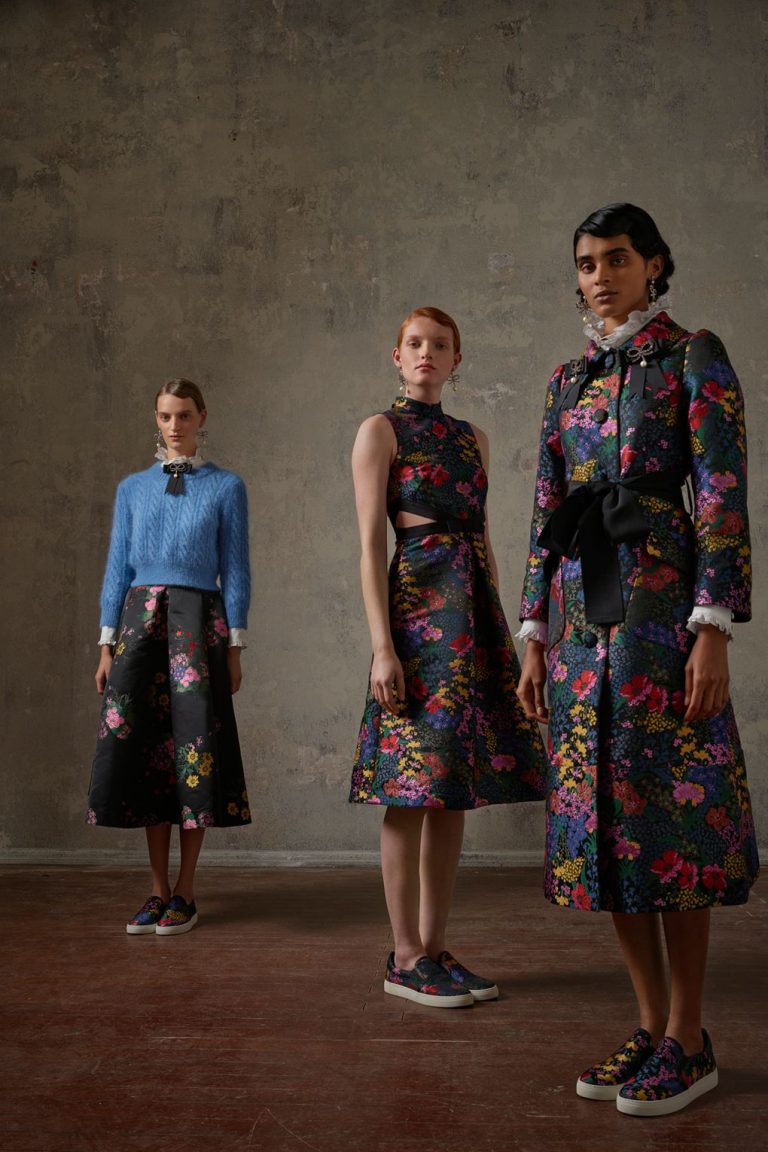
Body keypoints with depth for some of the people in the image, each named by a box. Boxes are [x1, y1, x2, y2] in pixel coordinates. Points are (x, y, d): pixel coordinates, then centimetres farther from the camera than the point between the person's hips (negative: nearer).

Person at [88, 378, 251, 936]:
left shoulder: (226, 487, 6)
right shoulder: (133, 488, 14)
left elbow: (235, 570, 3)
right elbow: (118, 567, 12)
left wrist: (234, 647, -3)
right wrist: (107, 644, 5)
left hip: (197, 618, -3)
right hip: (139, 618, 3)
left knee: (193, 744, -5)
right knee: (144, 747, 1)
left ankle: (185, 892, 5)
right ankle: (159, 890, 10)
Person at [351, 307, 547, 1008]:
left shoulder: (473, 438, 18)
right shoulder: (380, 430, 1)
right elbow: (372, 545, -7)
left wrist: (500, 629, 13)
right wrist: (382, 647, -14)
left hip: (474, 612, 7)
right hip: (417, 607, -6)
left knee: (455, 789, 7)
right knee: (413, 789, -5)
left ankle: (436, 948, 16)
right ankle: (406, 958, 5)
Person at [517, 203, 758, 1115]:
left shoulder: (693, 357, 2)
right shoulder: (568, 380, 18)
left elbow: (723, 495, -7)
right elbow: (548, 514, 15)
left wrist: (714, 628, -16)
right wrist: (535, 637, 10)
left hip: (660, 599, -6)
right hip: (581, 605, 6)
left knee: (665, 807, -5)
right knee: (601, 810, 5)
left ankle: (689, 1041, 9)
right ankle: (652, 1026, 18)